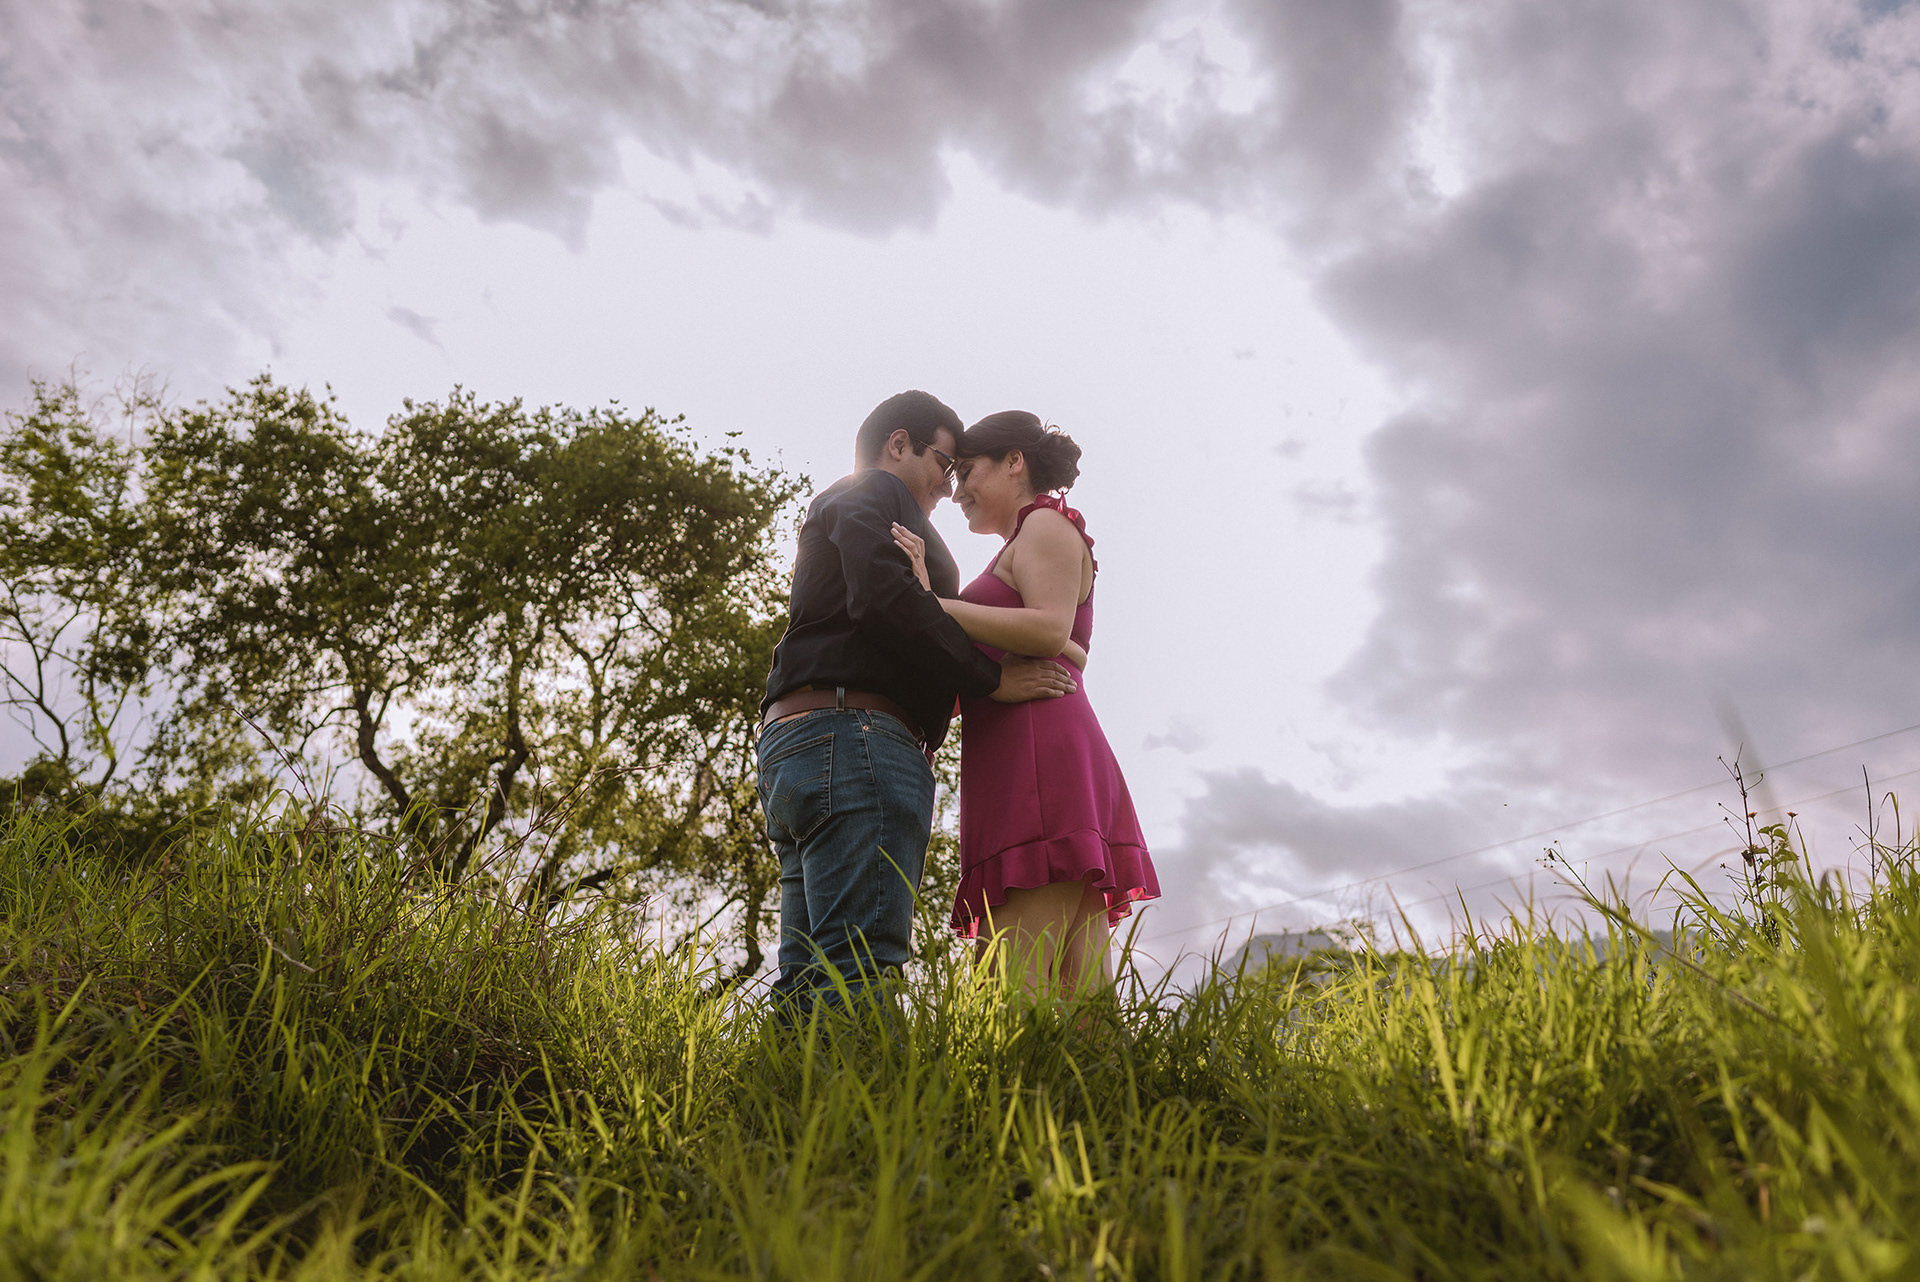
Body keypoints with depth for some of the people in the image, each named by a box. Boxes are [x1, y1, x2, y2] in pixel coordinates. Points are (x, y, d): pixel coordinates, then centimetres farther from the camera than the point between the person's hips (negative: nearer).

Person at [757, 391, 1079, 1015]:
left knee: (810, 982, 2)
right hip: (852, 734, -10)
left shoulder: (833, 509, 35)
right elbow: (884, 596, -14)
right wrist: (990, 677, -9)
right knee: (860, 970, -19)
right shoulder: (872, 492, 6)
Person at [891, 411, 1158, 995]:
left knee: (1017, 989, -18)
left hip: (1041, 754, -9)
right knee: (1074, 989, -1)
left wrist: (929, 603, -12)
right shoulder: (1025, 549, 33)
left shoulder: (1047, 524, 7)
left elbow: (1049, 630, -13)